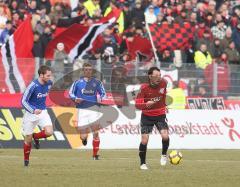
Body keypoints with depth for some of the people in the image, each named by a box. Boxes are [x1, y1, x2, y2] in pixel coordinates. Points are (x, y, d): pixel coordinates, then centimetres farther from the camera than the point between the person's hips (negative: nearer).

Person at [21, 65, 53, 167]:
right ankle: (26, 160, 26)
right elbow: (24, 101, -19)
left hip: (42, 112, 4)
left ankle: (36, 137, 13)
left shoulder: (49, 83, -4)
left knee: (49, 132, -20)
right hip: (30, 113, -4)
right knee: (28, 139, 4)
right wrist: (33, 110, -33)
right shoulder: (33, 86, -22)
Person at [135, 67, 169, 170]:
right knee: (144, 140, -7)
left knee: (165, 136, -19)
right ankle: (142, 163, 11)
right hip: (147, 116, -1)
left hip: (160, 115, 1)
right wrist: (146, 104, -39)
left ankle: (164, 155, 10)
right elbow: (137, 104, -19)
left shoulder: (163, 83, -11)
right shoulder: (144, 88, -19)